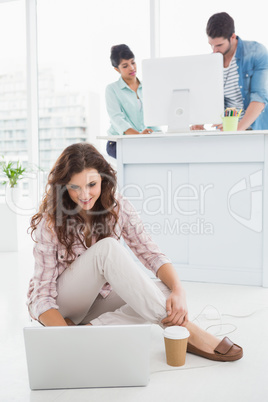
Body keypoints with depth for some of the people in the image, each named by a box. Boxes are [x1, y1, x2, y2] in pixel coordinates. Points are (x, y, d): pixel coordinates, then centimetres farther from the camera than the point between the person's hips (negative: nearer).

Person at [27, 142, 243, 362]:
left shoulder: (118, 208, -9)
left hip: (99, 302, 4)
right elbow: (41, 294, -20)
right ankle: (182, 329, -32)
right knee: (107, 248, -32)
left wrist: (178, 290, -30)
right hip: (61, 308, -4)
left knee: (165, 289, -23)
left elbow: (152, 254, -11)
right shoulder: (50, 223, -19)